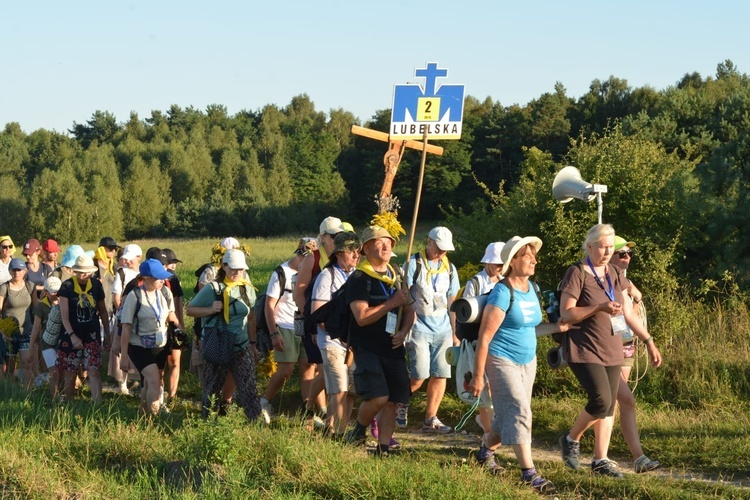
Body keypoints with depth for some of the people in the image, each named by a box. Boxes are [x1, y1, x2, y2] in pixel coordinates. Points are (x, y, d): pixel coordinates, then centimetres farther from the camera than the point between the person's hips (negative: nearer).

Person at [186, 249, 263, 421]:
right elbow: (189, 310, -2)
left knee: (249, 387, -5)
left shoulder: (248, 289, 6)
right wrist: (210, 310, -18)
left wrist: (253, 344, 17)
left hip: (242, 349, 2)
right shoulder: (212, 289, -7)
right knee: (212, 389, 9)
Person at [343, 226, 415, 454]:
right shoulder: (359, 279, -8)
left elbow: (409, 311, 20)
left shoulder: (396, 277, 14)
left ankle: (383, 448, 10)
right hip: (367, 348, -6)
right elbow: (362, 317, -18)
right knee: (377, 397, -19)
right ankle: (358, 430, 9)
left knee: (392, 401, 2)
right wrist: (393, 303, -16)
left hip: (393, 348, 6)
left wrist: (403, 331, 0)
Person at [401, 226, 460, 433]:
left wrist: (455, 333, 17)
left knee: (441, 375, 0)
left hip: (443, 330, 5)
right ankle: (401, 402, 19)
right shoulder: (414, 263, -2)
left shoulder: (449, 268, 13)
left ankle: (430, 419, 9)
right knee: (419, 376, -9)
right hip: (419, 328, -5)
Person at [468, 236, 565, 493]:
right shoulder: (503, 293, -17)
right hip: (503, 360, -8)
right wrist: (478, 376, -18)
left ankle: (485, 452, 36)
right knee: (520, 412, -15)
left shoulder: (531, 289, 6)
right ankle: (529, 473, -16)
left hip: (528, 361, 8)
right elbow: (484, 337, -17)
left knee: (508, 415, 13)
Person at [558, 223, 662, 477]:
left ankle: (600, 460, 14)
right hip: (584, 351, -7)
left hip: (611, 351, 7)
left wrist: (649, 341, 11)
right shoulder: (577, 274, -9)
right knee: (601, 401, -18)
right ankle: (571, 439, 6)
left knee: (609, 406, 6)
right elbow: (566, 313, -15)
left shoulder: (615, 275, 12)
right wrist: (600, 308, -25)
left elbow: (629, 313, 16)